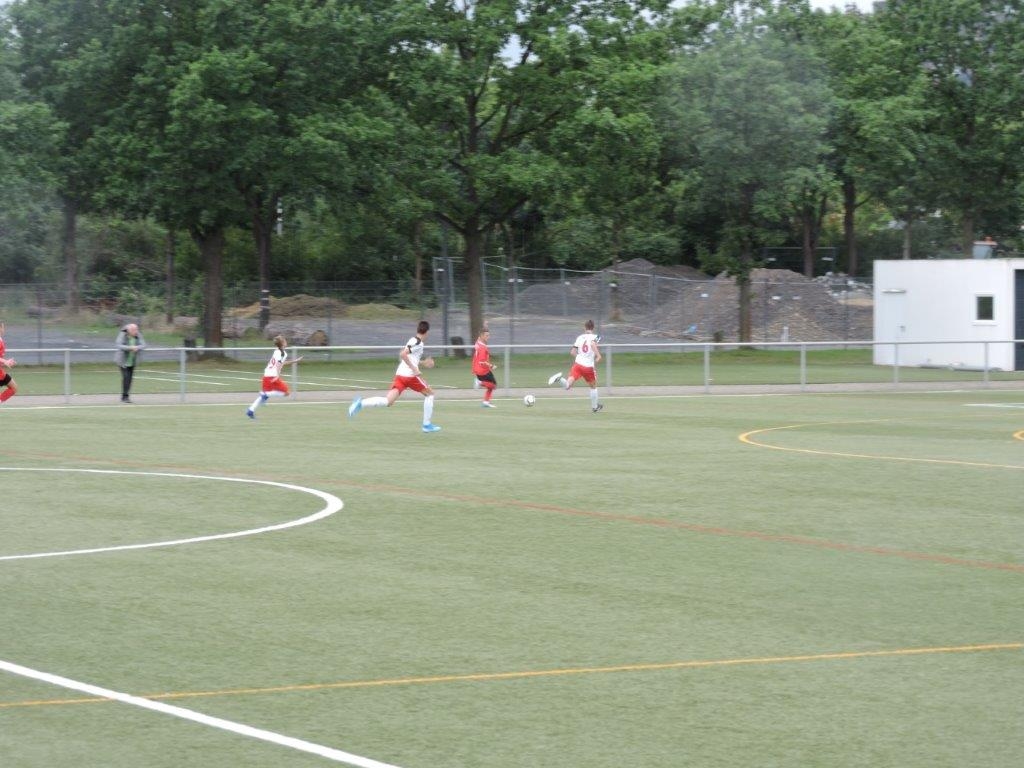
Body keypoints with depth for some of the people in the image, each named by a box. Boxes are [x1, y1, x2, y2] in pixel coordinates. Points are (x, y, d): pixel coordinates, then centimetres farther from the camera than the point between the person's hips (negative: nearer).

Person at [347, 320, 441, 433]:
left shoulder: (412, 340, 19)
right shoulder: (418, 343, -8)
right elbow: (402, 354, -21)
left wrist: (422, 363, 33)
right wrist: (414, 368, -20)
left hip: (400, 374, 7)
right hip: (410, 375, -7)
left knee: (388, 401, -4)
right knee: (430, 393, 14)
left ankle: (361, 403, -24)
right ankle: (427, 424, 15)